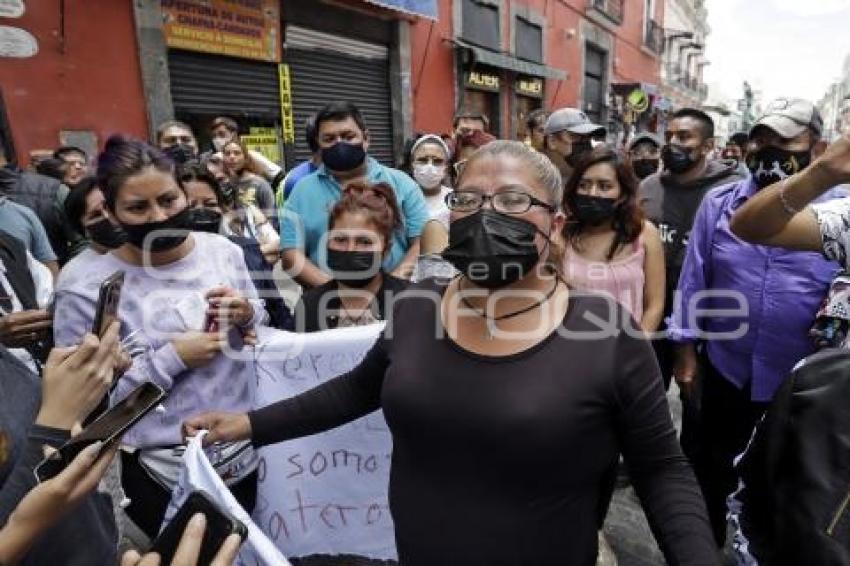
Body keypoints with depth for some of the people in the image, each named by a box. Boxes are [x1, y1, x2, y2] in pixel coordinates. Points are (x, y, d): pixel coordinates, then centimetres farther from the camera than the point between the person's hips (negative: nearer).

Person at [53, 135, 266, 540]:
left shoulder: (222, 249, -4)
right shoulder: (85, 286, -16)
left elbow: (263, 327, 8)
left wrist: (248, 316, -14)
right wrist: (172, 358, -23)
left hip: (247, 452, 4)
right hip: (162, 475, -3)